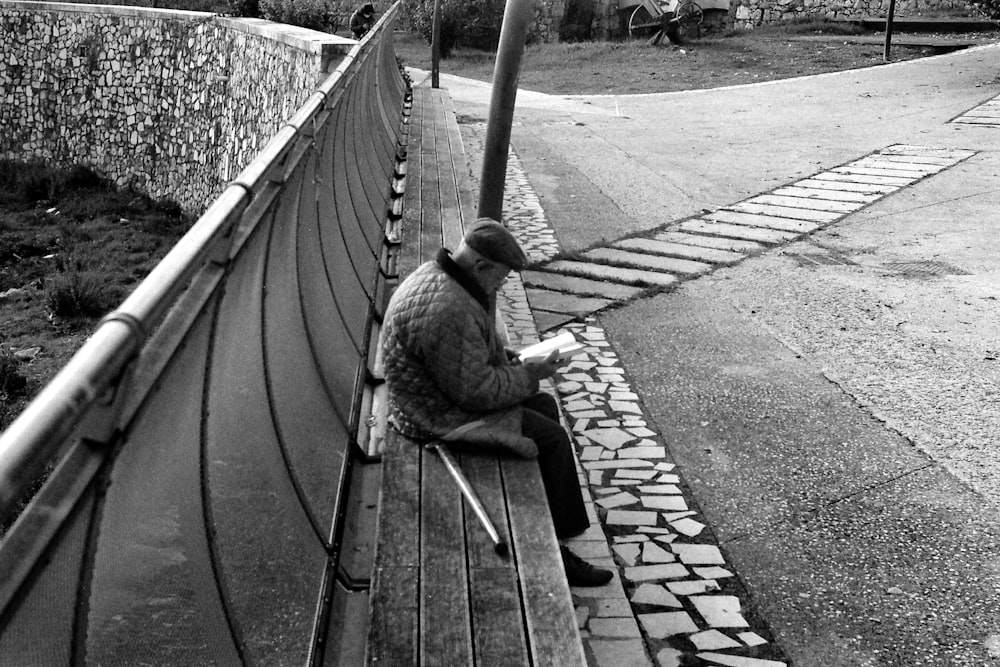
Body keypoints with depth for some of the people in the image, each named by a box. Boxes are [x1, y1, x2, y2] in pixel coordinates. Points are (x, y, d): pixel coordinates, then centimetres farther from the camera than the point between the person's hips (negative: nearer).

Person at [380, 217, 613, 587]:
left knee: (546, 406, 15)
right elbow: (474, 390, -26)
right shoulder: (448, 310, -31)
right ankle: (552, 551, 5)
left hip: (453, 390, 11)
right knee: (552, 437, -9)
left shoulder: (436, 276, 3)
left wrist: (501, 355, 6)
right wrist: (531, 373, -14)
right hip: (443, 415, -11)